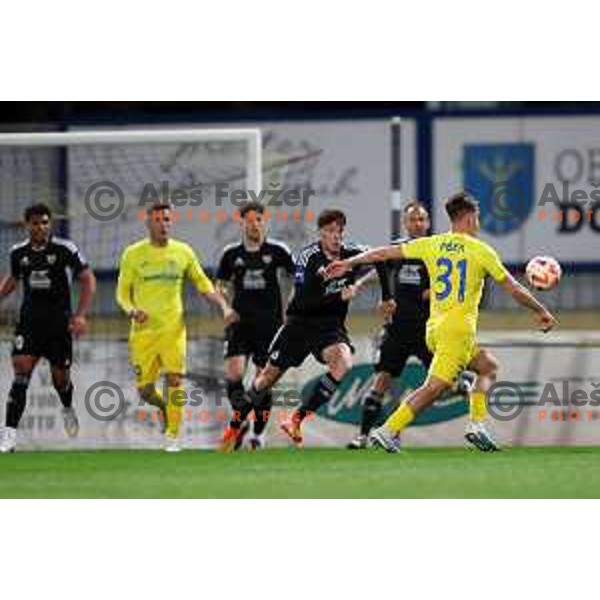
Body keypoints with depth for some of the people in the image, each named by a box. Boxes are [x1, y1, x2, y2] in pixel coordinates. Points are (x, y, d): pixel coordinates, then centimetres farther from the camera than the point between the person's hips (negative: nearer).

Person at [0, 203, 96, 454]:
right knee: (21, 372, -14)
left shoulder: (65, 249, -8)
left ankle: (68, 409, 44)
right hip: (29, 321, 2)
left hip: (59, 321, -2)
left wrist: (81, 315, -11)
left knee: (61, 377, 7)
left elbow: (88, 280, -3)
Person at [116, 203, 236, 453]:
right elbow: (123, 291, 6)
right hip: (143, 330, 0)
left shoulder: (183, 252, 4)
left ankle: (172, 436, -6)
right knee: (144, 389, 1)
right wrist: (131, 310, -15)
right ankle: (164, 406, 35)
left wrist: (224, 306, -4)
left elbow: (203, 285, 11)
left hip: (173, 328, 0)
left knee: (175, 379, -14)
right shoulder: (133, 254, 2)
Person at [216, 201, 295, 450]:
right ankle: (241, 420, 6)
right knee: (233, 374, -15)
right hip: (240, 322, 1)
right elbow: (221, 286, 15)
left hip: (269, 324, -1)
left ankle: (258, 433, 13)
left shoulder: (277, 251, -2)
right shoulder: (231, 254, 4)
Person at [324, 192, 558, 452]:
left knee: (488, 366, 21)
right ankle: (388, 430, -25)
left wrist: (349, 263, 22)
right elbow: (513, 288, 5)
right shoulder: (481, 250, -1)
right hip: (459, 327, -7)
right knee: (435, 386, -13)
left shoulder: (432, 245, 9)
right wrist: (541, 311, 18)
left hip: (434, 327, 7)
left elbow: (386, 252, 12)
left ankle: (477, 425, 6)